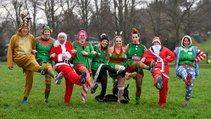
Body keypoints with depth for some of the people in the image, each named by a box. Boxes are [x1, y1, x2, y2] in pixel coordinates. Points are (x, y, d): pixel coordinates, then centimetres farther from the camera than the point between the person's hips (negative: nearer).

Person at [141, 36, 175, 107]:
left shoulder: (164, 50, 17)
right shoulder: (149, 51, 15)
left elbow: (172, 55, 11)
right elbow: (144, 58, 6)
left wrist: (165, 60, 0)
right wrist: (152, 61, -6)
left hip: (164, 69, 3)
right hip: (156, 68, -2)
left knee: (164, 86, -1)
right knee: (157, 74, -42)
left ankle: (162, 102, 14)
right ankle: (158, 82, -81)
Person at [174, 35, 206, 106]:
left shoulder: (194, 49, 16)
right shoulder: (178, 49, 18)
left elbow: (203, 55, 11)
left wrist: (195, 61, 1)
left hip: (191, 68, 1)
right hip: (182, 67, -1)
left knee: (189, 87, -11)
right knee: (183, 71, -41)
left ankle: (187, 100, 10)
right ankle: (187, 79, -74)